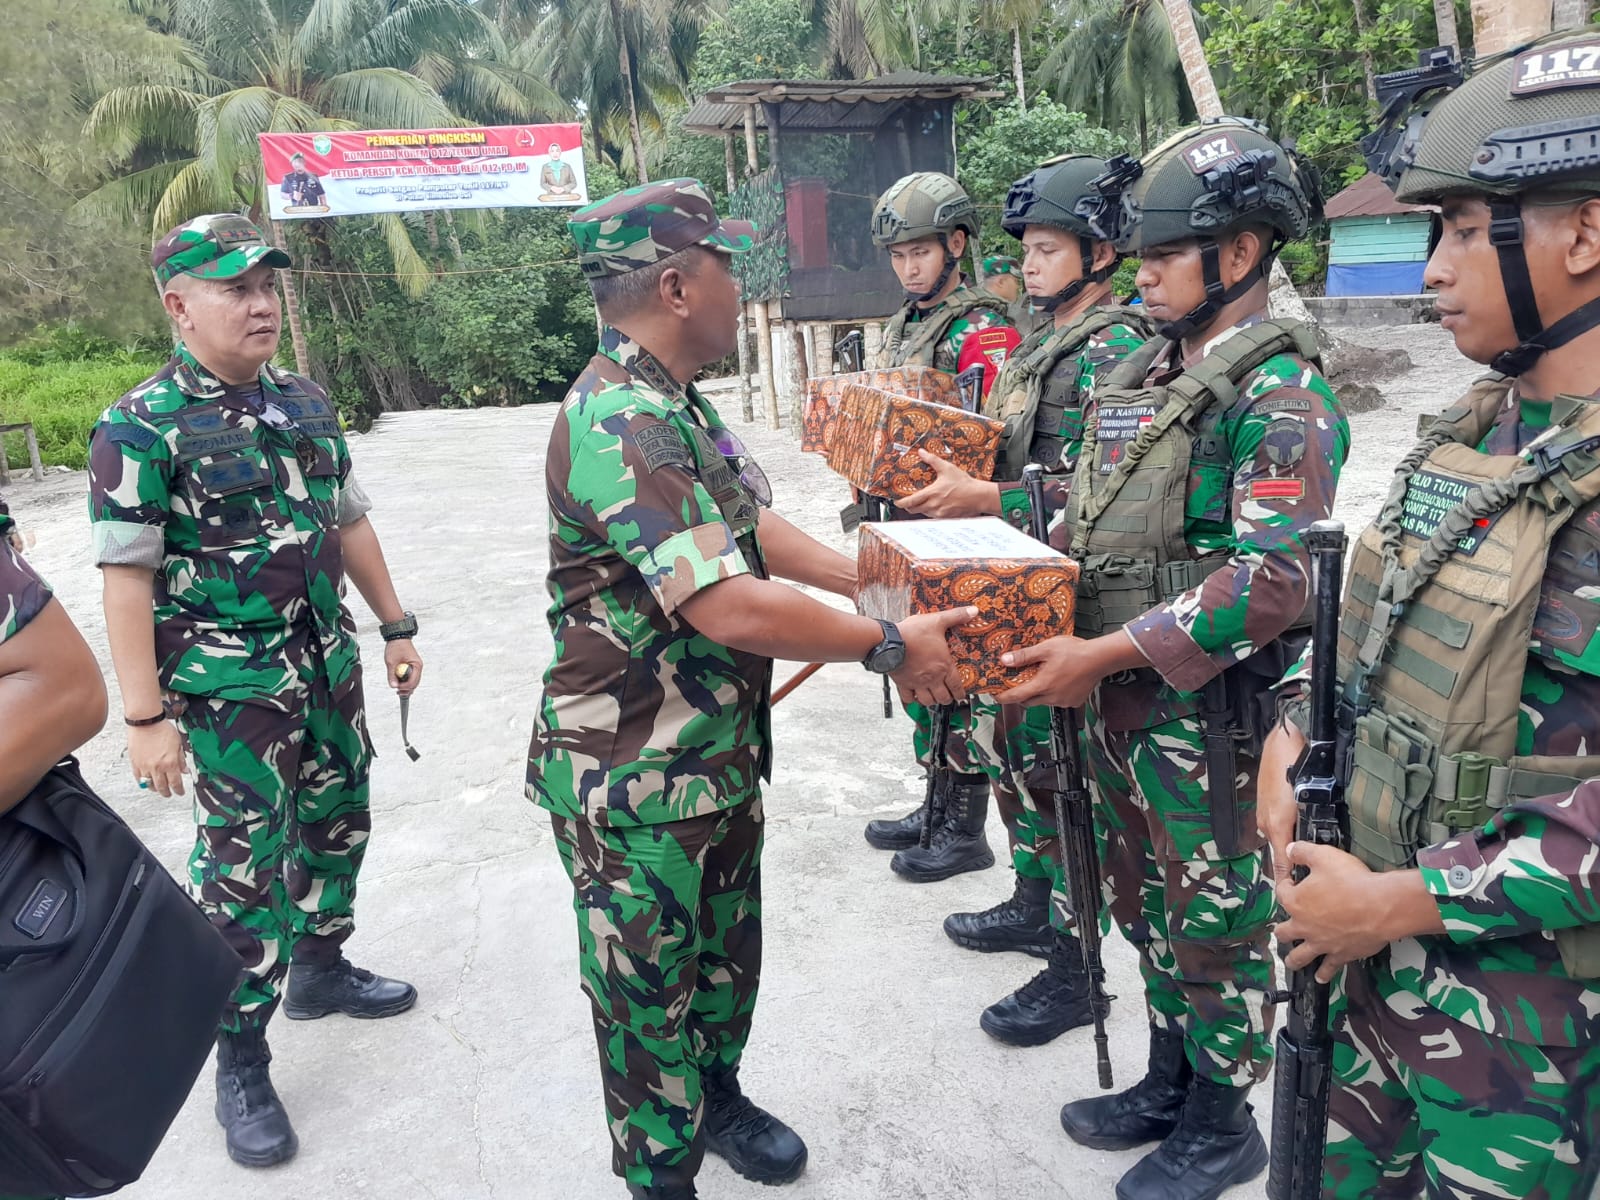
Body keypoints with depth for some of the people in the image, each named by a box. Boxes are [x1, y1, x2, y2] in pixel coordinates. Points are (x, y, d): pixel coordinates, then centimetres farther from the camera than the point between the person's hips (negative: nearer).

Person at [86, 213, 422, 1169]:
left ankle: (320, 967, 42)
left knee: (337, 823, 18)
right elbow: (127, 578, -14)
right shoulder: (142, 428, -13)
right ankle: (241, 1063, 18)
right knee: (243, 865, 1)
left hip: (327, 664, 7)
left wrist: (395, 626, 14)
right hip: (230, 686, -6)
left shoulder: (306, 401, 6)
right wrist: (147, 718, -17)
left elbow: (349, 521, 14)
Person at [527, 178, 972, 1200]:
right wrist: (890, 646, -20)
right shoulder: (621, 426, -27)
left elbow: (749, 523, 16)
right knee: (649, 991, 12)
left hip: (719, 753, 10)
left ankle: (717, 1096, 51)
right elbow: (730, 609, -32)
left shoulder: (672, 405, 8)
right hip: (637, 781, -10)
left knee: (728, 950, 27)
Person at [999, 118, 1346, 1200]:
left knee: (1216, 922, 9)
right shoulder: (1137, 377, 10)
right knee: (1147, 905, 21)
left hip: (1209, 708, -8)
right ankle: (1168, 1086, 42)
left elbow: (1273, 581, -26)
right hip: (1118, 698, 8)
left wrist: (1105, 655, -27)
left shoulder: (1279, 394, -16)